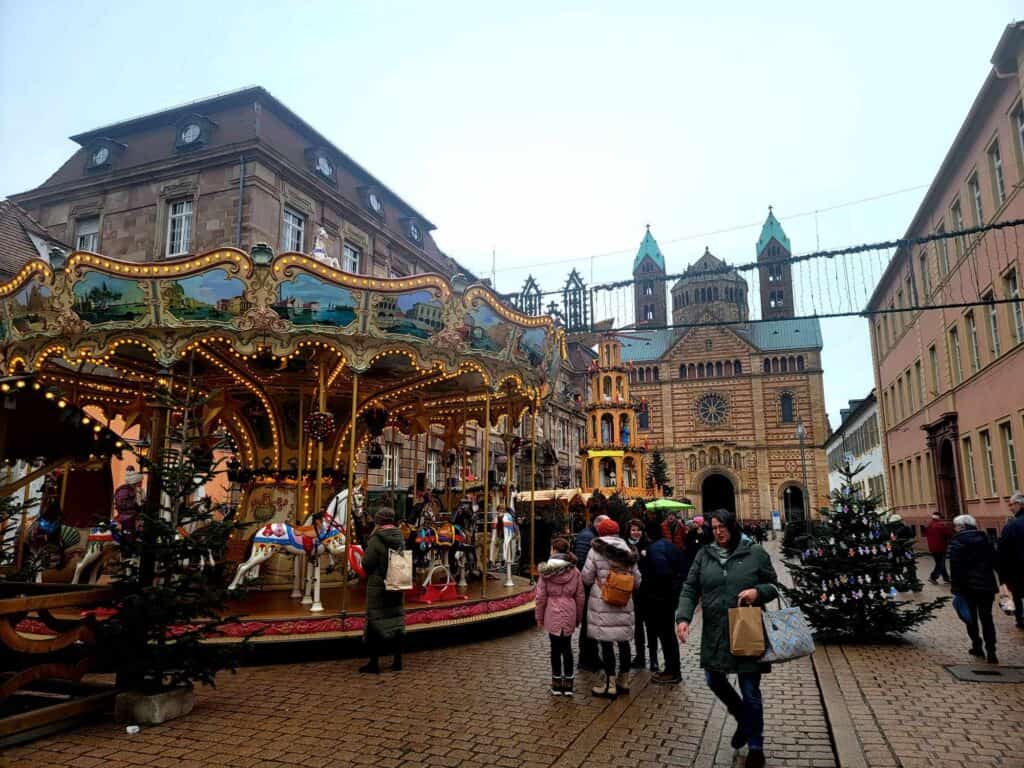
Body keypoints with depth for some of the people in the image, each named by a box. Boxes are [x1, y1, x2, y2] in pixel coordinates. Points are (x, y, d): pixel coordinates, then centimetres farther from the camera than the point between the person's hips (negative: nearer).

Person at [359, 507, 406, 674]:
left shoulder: (376, 540, -18)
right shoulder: (400, 538, 1)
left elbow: (367, 564, -14)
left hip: (378, 586, -6)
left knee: (375, 622, 3)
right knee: (396, 620, 14)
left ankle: (374, 662, 8)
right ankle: (397, 660, 20)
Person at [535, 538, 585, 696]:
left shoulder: (546, 570, -7)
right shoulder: (574, 570, -1)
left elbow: (541, 596, -6)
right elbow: (580, 596, 3)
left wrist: (539, 616, 5)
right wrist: (579, 617, 13)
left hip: (552, 614, -2)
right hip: (569, 613, 2)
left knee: (555, 647, 8)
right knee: (567, 647, 13)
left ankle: (557, 684, 15)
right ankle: (569, 684, 16)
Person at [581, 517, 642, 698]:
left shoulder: (596, 551, -8)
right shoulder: (628, 551, 6)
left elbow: (586, 578, -5)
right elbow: (637, 580, 9)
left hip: (602, 603, -5)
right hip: (624, 603, 5)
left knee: (606, 642, 1)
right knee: (623, 640, 13)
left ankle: (610, 684, 5)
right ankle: (624, 680, 24)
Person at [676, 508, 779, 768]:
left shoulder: (755, 552, -5)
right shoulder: (704, 554, 2)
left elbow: (773, 586, 4)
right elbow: (690, 589, 1)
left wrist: (758, 592, -18)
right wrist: (683, 617, -13)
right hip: (715, 633, 3)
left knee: (750, 690, 6)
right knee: (715, 681, 14)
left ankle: (756, 747, 27)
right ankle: (743, 718, 43)